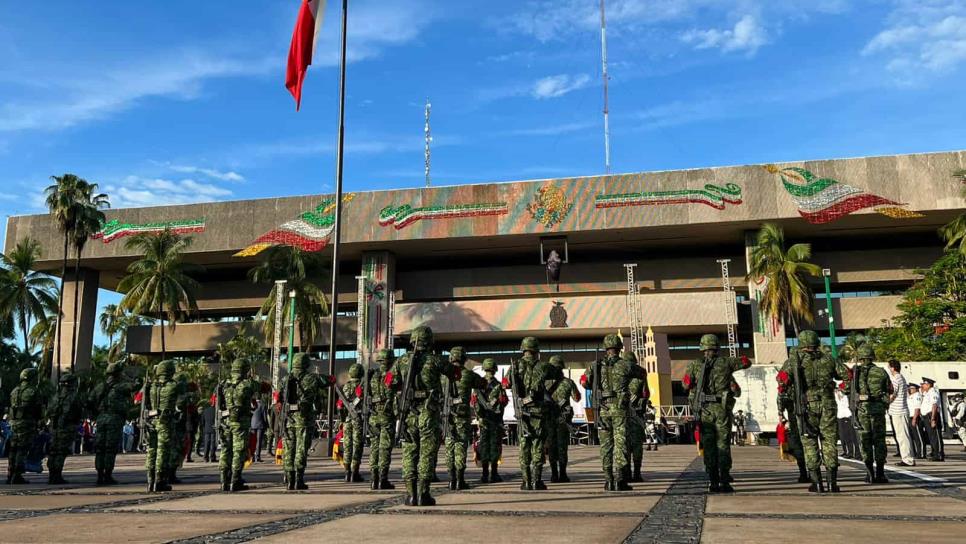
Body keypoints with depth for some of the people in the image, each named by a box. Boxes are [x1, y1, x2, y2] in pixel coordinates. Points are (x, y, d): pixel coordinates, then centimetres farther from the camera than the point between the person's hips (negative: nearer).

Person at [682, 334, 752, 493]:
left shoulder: (694, 365, 3)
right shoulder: (725, 362, 3)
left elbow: (686, 385, 8)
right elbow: (747, 362, 17)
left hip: (704, 410, 1)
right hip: (722, 409, -1)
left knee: (708, 446, 5)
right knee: (723, 445, 4)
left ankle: (713, 482, 3)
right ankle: (724, 482, 0)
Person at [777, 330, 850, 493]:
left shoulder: (795, 359, 2)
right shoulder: (828, 359, 10)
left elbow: (783, 378, -12)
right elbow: (847, 375, 11)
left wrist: (785, 387, 6)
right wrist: (843, 384, 29)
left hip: (807, 405, -2)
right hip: (827, 404, 2)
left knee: (810, 443, 5)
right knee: (829, 442, 7)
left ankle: (817, 483, 4)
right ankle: (833, 482, 5)